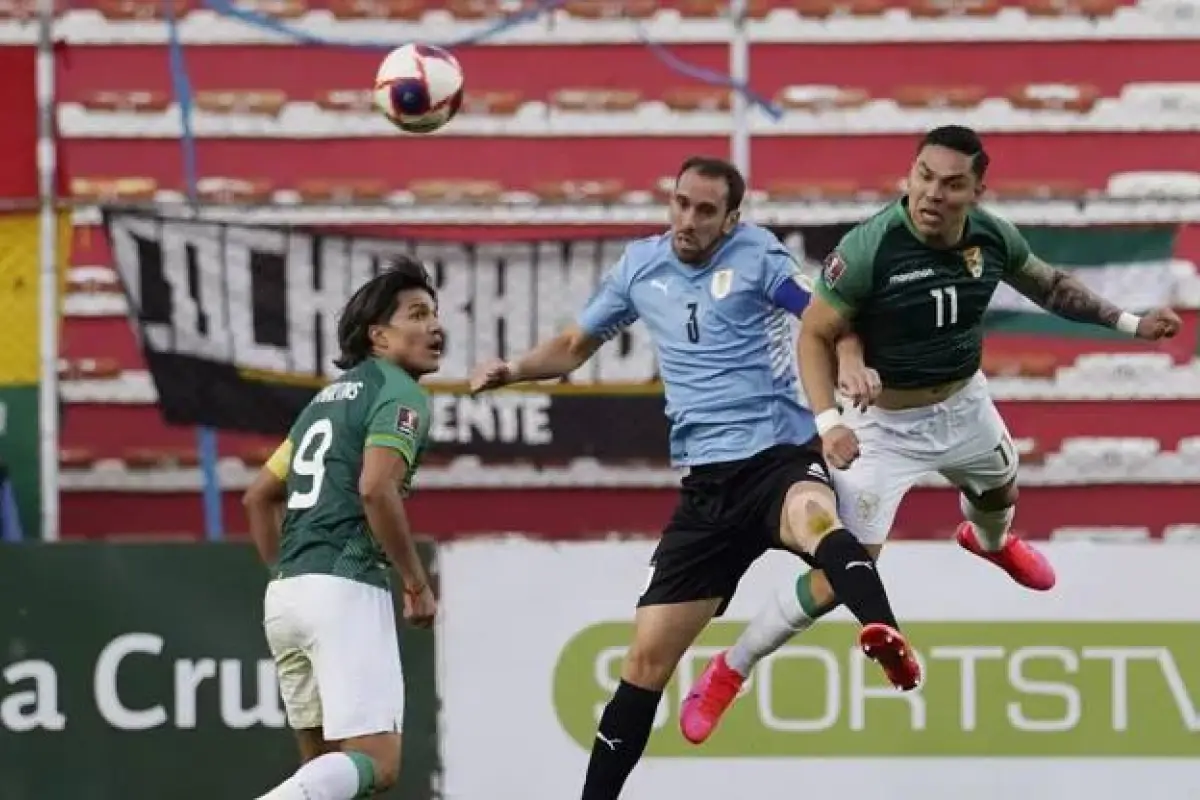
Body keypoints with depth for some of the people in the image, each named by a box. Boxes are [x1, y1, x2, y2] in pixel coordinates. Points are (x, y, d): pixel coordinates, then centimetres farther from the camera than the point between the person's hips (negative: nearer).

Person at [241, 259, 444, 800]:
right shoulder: (400, 395, -3)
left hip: (284, 594, 9)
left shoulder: (330, 396, 24)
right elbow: (375, 489, -18)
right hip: (346, 590, -9)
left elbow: (259, 497, 27)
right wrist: (417, 585, -8)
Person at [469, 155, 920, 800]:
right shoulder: (640, 266, 11)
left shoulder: (757, 257, -2)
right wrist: (512, 370, 7)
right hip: (707, 482, 5)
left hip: (781, 454, -5)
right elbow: (575, 345, 25)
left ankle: (882, 637, -68)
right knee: (648, 656, 4)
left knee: (815, 519, -43)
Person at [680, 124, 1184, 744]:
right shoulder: (868, 248, -31)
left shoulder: (992, 237, -15)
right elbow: (815, 334, -21)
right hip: (887, 426, -6)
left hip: (966, 407, 6)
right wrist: (828, 421, -34)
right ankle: (727, 673, 3)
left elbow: (1051, 287, 7)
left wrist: (1128, 323, 2)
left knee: (1001, 494, 35)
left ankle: (988, 542, 75)